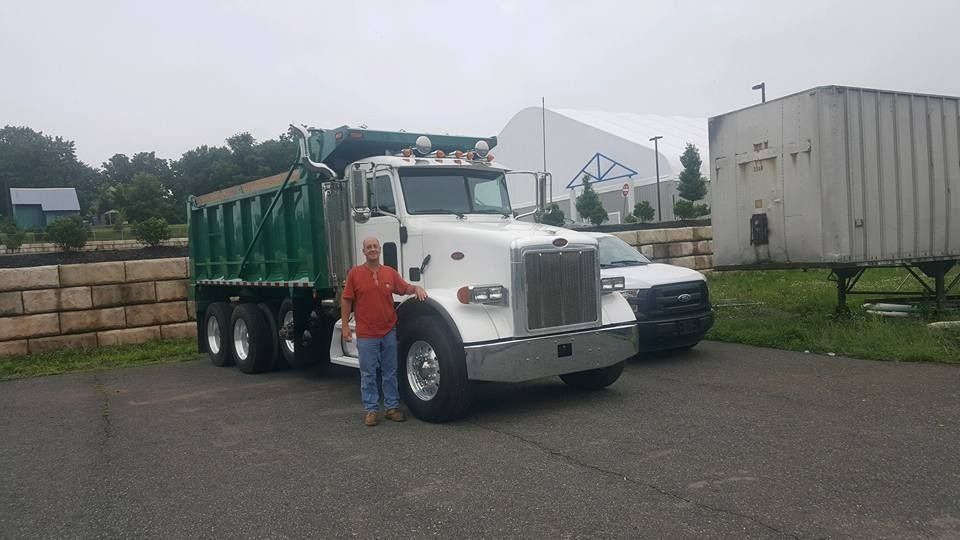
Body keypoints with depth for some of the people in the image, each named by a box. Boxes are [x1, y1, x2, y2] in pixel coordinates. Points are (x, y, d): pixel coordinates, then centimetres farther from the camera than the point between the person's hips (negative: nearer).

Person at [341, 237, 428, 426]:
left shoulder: (390, 272, 5)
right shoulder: (355, 273, -2)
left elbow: (405, 288, 16)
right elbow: (346, 300, -1)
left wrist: (417, 288, -6)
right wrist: (345, 326, -4)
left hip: (389, 331, 3)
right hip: (366, 334, -3)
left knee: (390, 372, 10)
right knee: (368, 374, 5)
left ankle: (392, 407, 20)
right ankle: (370, 410, 15)